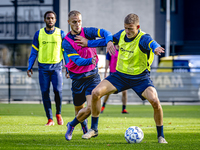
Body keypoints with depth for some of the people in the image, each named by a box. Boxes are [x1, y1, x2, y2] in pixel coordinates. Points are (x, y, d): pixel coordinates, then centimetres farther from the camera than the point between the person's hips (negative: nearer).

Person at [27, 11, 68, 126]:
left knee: (58, 90, -13)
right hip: (43, 67, 1)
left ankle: (58, 114, 12)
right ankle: (50, 119, 4)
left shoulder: (61, 33, 3)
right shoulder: (38, 34, 5)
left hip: (57, 66, -1)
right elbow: (34, 52, 10)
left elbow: (66, 51, 8)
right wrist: (30, 67, 5)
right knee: (45, 92, -3)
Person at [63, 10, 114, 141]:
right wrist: (90, 60, -40)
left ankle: (72, 125, 10)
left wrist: (109, 41, -43)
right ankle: (84, 125, 45)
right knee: (79, 109, 10)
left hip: (92, 75, -1)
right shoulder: (66, 42, -7)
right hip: (78, 78, 1)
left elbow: (104, 33, -21)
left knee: (90, 108, -16)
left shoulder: (87, 32, -4)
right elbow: (78, 60, -19)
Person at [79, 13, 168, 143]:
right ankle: (94, 129, 5)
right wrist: (88, 43, 15)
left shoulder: (143, 38, -22)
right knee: (96, 92, -13)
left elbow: (151, 43, -47)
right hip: (120, 75, 5)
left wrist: (156, 48, -71)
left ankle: (161, 135, -4)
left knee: (155, 101, -27)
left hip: (140, 77, -4)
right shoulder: (122, 34, -4)